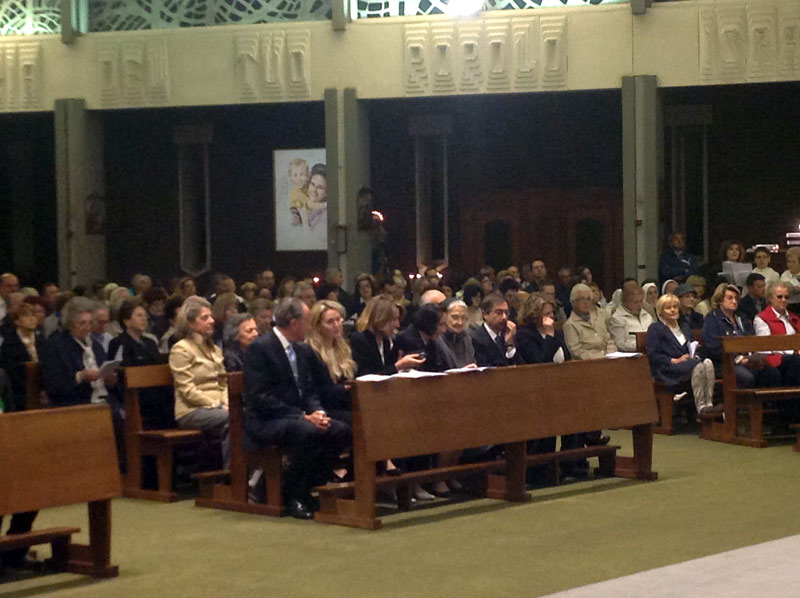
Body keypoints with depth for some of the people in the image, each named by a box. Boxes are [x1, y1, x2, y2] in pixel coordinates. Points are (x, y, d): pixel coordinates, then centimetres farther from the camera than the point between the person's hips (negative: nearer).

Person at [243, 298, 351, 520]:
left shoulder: (302, 350, 14)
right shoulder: (260, 348, -11)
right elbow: (261, 398, -18)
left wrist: (318, 412, -7)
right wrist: (303, 417, -22)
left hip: (297, 417, 8)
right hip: (265, 423, -8)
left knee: (342, 431, -16)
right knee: (308, 432, -35)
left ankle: (312, 487, -4)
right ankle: (293, 496, -18)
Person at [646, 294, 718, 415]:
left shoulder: (685, 328, 30)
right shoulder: (655, 329, 9)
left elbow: (693, 349, 28)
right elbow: (652, 355, -3)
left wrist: (695, 356, 3)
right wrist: (675, 360, -13)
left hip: (688, 363, 6)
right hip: (667, 370, -6)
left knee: (707, 363, -31)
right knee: (698, 366, -36)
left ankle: (709, 404, -42)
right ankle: (701, 406, -40)